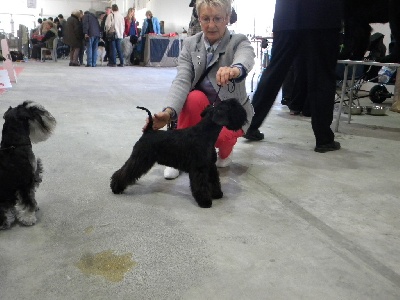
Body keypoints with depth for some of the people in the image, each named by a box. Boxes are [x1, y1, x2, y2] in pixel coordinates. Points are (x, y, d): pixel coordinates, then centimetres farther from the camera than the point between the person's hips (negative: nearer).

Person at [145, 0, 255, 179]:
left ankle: (225, 152, 6)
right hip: (201, 107, 2)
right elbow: (182, 80, -22)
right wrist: (169, 112, -42)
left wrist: (235, 69, -65)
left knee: (220, 134, -33)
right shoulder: (190, 44, -6)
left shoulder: (239, 42, -13)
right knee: (195, 97, -32)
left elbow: (245, 60, -39)